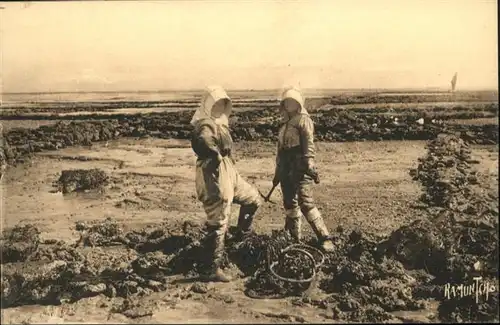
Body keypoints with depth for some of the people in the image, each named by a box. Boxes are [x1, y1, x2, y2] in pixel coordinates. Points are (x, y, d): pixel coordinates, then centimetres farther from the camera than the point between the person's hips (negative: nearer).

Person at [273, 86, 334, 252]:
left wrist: (309, 165, -26)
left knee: (306, 204, -15)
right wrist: (278, 172, 24)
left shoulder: (303, 120, -4)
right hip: (286, 168, 8)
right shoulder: (285, 124, 20)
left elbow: (309, 144, -16)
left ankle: (325, 239, -11)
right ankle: (295, 237, 24)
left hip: (300, 168, -8)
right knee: (289, 203, 12)